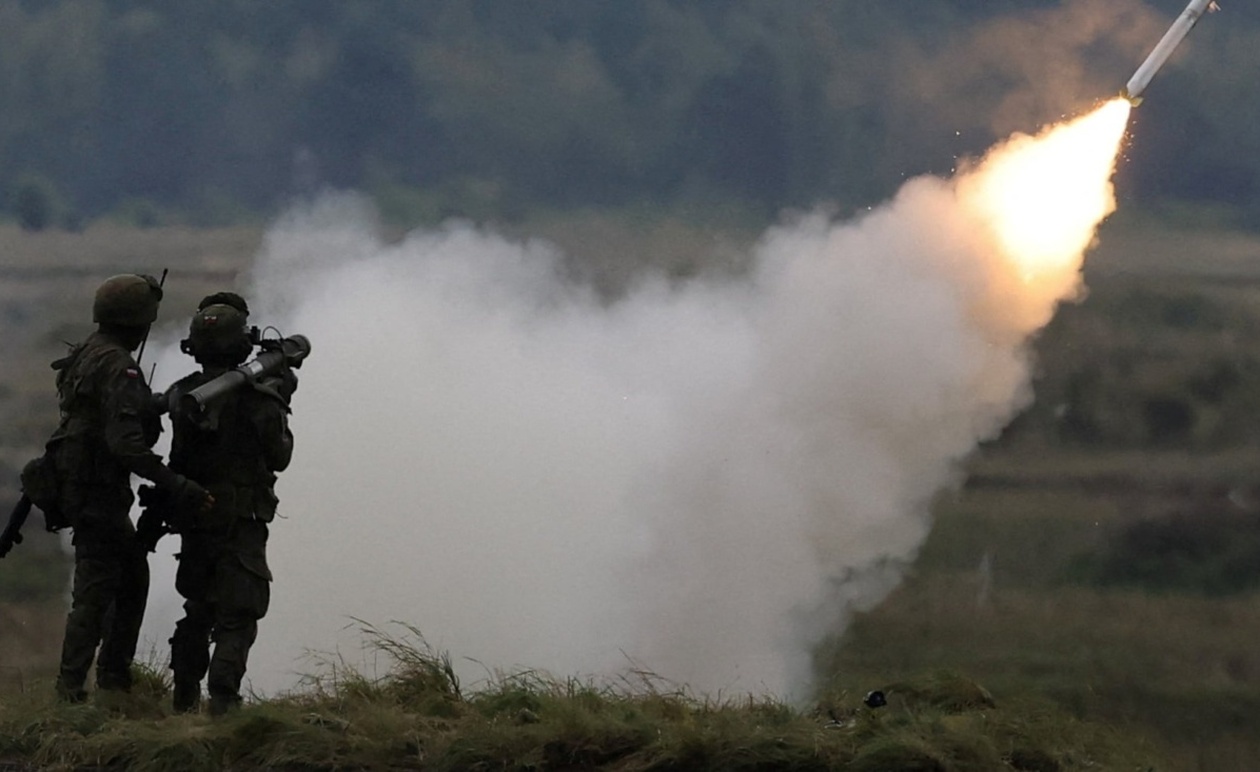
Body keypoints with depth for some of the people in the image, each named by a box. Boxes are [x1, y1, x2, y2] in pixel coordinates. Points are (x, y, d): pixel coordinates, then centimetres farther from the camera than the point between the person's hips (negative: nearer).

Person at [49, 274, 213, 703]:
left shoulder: (88, 356, 12)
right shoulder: (115, 366, -19)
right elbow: (125, 442, -28)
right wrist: (174, 486, -29)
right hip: (96, 490, -10)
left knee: (133, 575, 18)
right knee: (96, 589, -7)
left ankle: (114, 677, 22)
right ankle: (71, 688, -5)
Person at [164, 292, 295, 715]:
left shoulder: (182, 396, 0)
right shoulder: (255, 398, -14)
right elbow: (278, 457, -4)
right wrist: (278, 406, 12)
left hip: (193, 521, 5)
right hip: (240, 524, -5)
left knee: (197, 609, 20)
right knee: (236, 616, -3)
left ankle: (185, 697, 24)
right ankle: (223, 697, -17)